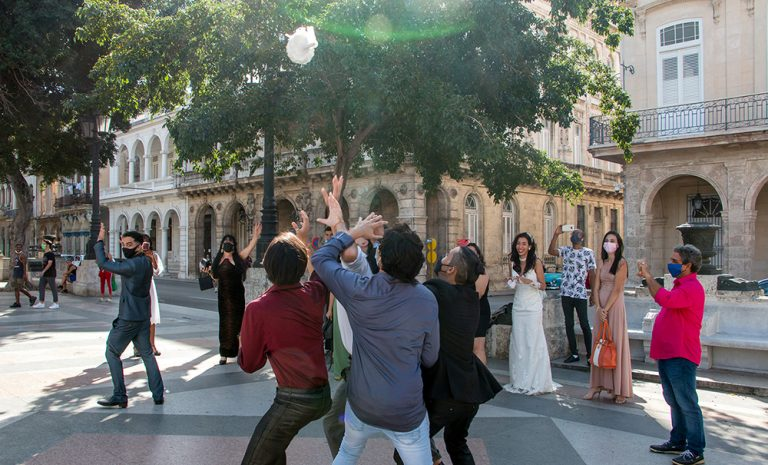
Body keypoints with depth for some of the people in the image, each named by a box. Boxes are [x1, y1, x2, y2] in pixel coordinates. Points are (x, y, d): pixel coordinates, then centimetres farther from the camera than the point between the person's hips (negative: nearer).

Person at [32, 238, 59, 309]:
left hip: (50, 275, -10)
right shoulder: (45, 254, 15)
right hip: (44, 275, 10)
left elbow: (50, 263, -21)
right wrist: (43, 272, 19)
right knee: (41, 288, 7)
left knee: (53, 289, -3)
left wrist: (43, 271, -22)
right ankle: (41, 303, 11)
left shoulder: (51, 254, -14)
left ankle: (56, 303, 4)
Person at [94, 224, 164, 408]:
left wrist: (100, 241, -7)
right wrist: (125, 244, 16)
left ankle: (119, 396, 7)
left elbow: (103, 263, -18)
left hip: (128, 318, -8)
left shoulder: (133, 265, -21)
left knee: (112, 353, 7)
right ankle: (158, 395, 12)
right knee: (147, 354, 12)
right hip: (143, 317, 8)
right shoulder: (146, 262, 6)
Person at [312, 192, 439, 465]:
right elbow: (430, 359, -3)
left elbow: (320, 259, 0)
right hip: (407, 414, -1)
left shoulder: (359, 291, -16)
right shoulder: (427, 301, -15)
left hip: (361, 406, 2)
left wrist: (354, 232, 2)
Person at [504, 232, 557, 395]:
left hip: (533, 307, -4)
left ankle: (535, 382, 6)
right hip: (518, 306, 4)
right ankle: (520, 381, 12)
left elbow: (543, 285, -3)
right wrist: (511, 281, -4)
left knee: (533, 342, -3)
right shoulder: (513, 262, 6)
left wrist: (530, 282, -20)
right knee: (518, 343, 5)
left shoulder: (536, 262, -6)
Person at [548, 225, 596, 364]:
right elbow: (551, 251, -8)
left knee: (584, 325, 1)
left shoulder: (588, 252, -1)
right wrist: (556, 234, -13)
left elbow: (591, 274, -1)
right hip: (566, 293, 4)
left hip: (580, 294, -4)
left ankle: (589, 355, 10)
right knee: (569, 324, 8)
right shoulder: (566, 250, 9)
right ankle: (574, 354, 17)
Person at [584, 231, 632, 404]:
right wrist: (598, 308, -7)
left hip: (615, 306, -6)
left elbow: (617, 289, -12)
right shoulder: (601, 263, 11)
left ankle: (620, 390, 5)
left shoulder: (622, 263, -6)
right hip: (601, 307, 6)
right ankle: (597, 385, 14)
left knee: (616, 343, -3)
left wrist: (606, 309, -15)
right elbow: (596, 287, 5)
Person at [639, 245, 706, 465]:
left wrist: (648, 276, -23)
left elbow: (665, 299, -31)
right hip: (668, 354, 11)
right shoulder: (681, 284, 17)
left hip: (680, 357, -10)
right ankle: (677, 442, 30)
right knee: (674, 402, 18)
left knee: (687, 404, -3)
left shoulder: (692, 288, -17)